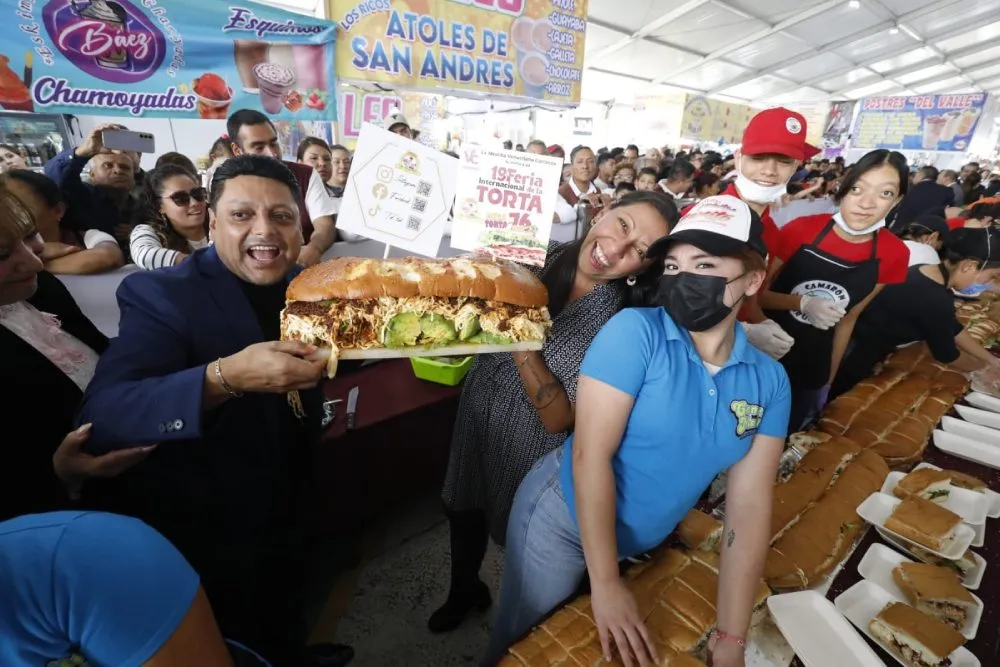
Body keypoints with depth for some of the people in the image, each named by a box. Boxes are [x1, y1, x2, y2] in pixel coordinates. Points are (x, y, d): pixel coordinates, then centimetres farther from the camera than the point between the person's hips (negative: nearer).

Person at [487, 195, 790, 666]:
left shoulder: (770, 382, -8)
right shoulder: (635, 331, -23)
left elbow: (750, 504, -7)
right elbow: (590, 455, -24)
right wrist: (605, 585, -19)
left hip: (640, 547, 4)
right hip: (562, 520, -3)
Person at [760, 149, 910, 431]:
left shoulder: (894, 254, -8)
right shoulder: (802, 229, -18)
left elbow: (848, 319, 3)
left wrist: (829, 381, 8)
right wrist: (802, 303, -29)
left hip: (812, 372, 3)